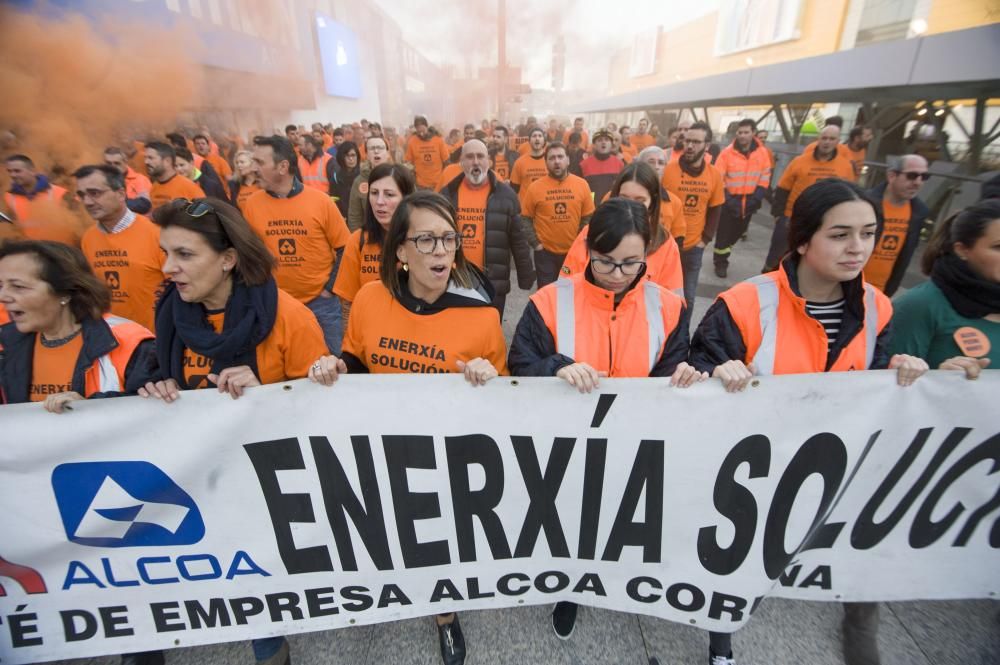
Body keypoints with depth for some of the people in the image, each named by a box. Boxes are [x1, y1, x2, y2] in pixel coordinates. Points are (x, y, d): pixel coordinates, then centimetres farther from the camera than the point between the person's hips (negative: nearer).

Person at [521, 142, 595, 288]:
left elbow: (588, 218, 3)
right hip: (545, 252, -1)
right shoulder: (535, 187, -6)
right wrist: (535, 243, -7)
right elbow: (526, 219, 0)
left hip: (574, 251, 2)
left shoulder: (582, 184, -2)